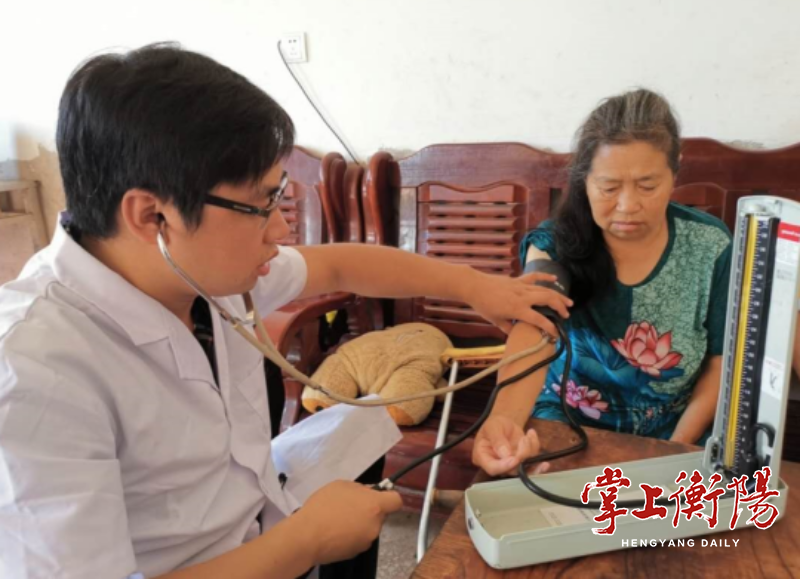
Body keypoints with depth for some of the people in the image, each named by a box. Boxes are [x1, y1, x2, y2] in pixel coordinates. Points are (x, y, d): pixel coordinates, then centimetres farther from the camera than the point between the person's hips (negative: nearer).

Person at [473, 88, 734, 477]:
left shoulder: (710, 246, -12)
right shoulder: (556, 244, -17)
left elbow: (722, 361, -3)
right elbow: (533, 335, -36)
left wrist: (678, 446, -13)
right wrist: (503, 418, -55)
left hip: (673, 429, 2)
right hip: (570, 422, -1)